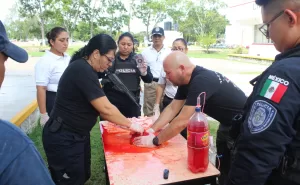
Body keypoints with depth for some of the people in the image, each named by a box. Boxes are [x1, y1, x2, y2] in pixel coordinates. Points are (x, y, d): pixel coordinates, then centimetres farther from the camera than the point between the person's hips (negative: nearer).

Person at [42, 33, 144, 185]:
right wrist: (130, 124, -11)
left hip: (77, 135, 10)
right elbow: (105, 108, -25)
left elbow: (98, 105, 11)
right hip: (63, 139, -10)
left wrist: (120, 122, 4)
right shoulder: (83, 70, -25)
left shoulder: (84, 68, 7)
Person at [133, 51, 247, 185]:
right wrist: (152, 130, -9)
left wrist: (154, 141, -24)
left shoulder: (202, 81, -33)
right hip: (227, 124, 9)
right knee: (221, 170, 21)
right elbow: (172, 108, 1)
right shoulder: (186, 81, -3)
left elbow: (182, 121, -34)